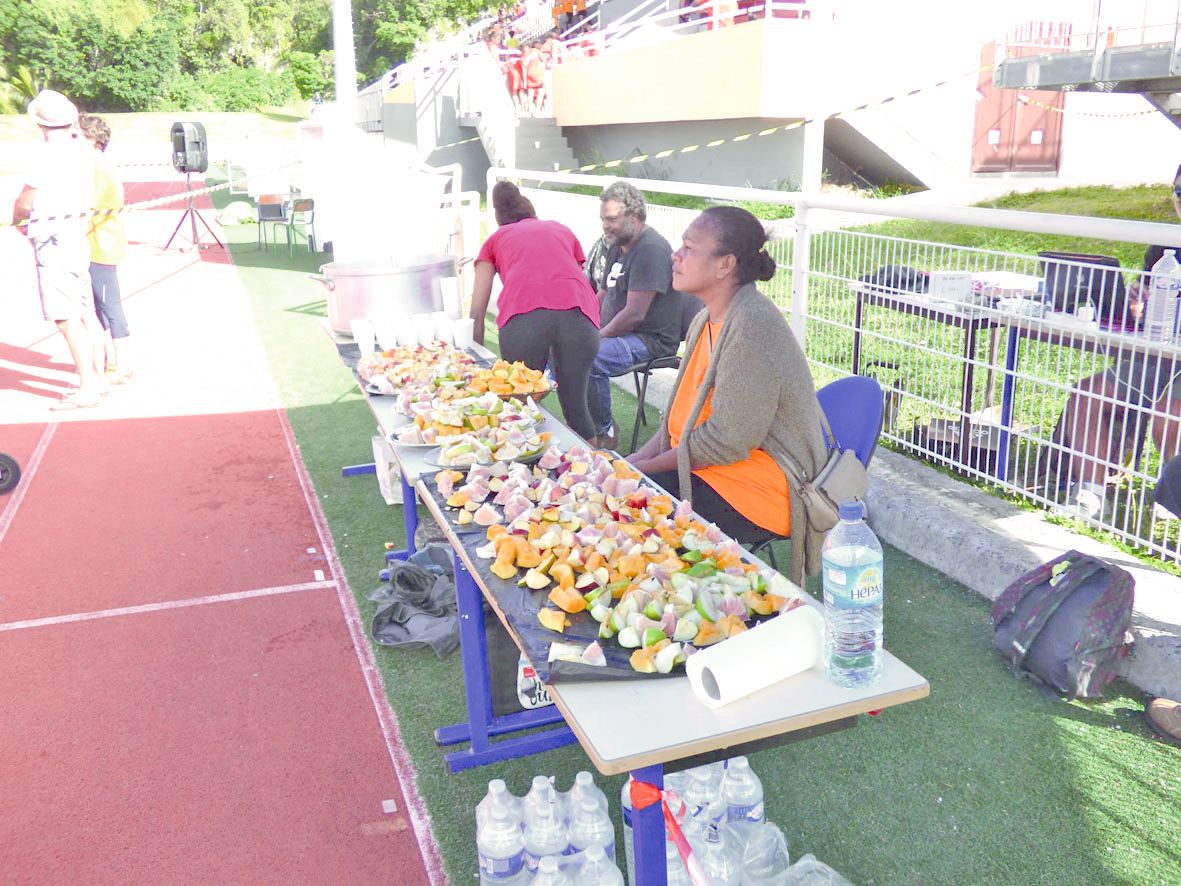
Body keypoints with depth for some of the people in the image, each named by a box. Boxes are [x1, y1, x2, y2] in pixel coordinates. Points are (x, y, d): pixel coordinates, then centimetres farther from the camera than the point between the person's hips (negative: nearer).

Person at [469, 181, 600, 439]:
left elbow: (477, 312, 26)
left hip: (523, 314, -2)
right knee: (575, 406, 11)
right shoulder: (562, 230, 35)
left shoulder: (495, 239, 30)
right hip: (579, 312, 2)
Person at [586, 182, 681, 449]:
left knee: (589, 360, -32)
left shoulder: (652, 249, -18)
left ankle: (604, 433, -13)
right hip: (617, 333, 10)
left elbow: (635, 313, -24)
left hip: (651, 340, -10)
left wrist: (595, 338, -16)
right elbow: (601, 296, 23)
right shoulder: (618, 247, 15)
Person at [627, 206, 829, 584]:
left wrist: (646, 467, -15)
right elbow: (682, 412, 13)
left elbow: (727, 440, -24)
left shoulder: (752, 326, -22)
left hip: (757, 489, -9)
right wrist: (639, 458, -3)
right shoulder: (707, 321, 10)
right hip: (699, 465, 9)